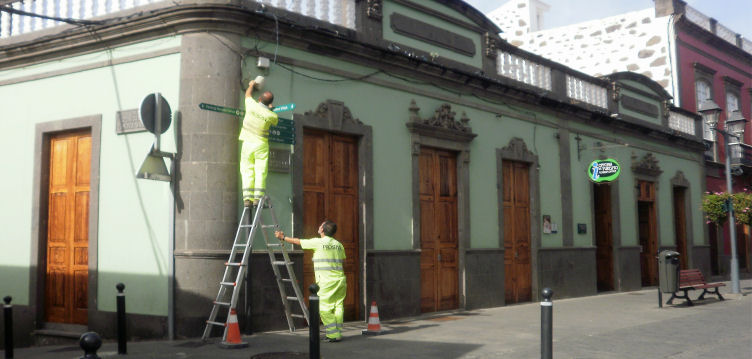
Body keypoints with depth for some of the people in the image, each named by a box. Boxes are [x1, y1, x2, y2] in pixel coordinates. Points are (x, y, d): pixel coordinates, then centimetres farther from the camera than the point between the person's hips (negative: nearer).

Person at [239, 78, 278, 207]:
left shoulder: (252, 105, -6)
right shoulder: (271, 116, -7)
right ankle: (258, 197, -9)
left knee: (247, 171, 3)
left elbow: (248, 94, 17)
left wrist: (251, 85, 36)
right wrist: (270, 109, 30)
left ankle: (247, 197, -5)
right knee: (260, 172, -2)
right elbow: (275, 122, 18)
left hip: (247, 143, 2)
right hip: (261, 145, -2)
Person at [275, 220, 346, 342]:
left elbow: (297, 241, 8)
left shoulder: (318, 242, -4)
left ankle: (334, 334, -5)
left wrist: (283, 238, 22)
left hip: (326, 282, -6)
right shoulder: (339, 245, 13)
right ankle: (337, 333, 9)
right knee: (338, 307, 8)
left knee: (324, 309, -2)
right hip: (340, 280, 6)